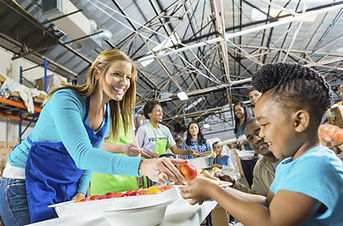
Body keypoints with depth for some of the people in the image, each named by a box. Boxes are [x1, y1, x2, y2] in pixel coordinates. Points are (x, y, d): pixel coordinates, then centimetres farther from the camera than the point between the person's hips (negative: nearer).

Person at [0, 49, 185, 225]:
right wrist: (142, 165, -51)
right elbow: (82, 155, -39)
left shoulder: (108, 112, -2)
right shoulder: (66, 99, -25)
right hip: (27, 184, -6)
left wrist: (81, 191, -2)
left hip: (67, 185, 6)